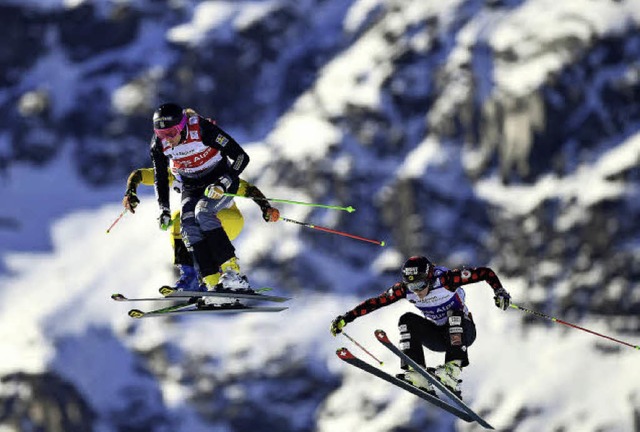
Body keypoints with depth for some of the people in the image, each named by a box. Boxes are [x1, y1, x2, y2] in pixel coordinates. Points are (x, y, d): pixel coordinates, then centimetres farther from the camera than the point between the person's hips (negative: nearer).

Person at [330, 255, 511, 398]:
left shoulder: (445, 279, -27)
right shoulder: (405, 289, -15)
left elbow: (485, 273, -24)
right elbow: (375, 302, -13)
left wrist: (499, 290, -39)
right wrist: (346, 318, -18)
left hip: (463, 332, -4)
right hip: (438, 337, 4)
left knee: (455, 313, -34)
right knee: (407, 320, -20)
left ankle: (453, 368, -47)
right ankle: (418, 375, -31)